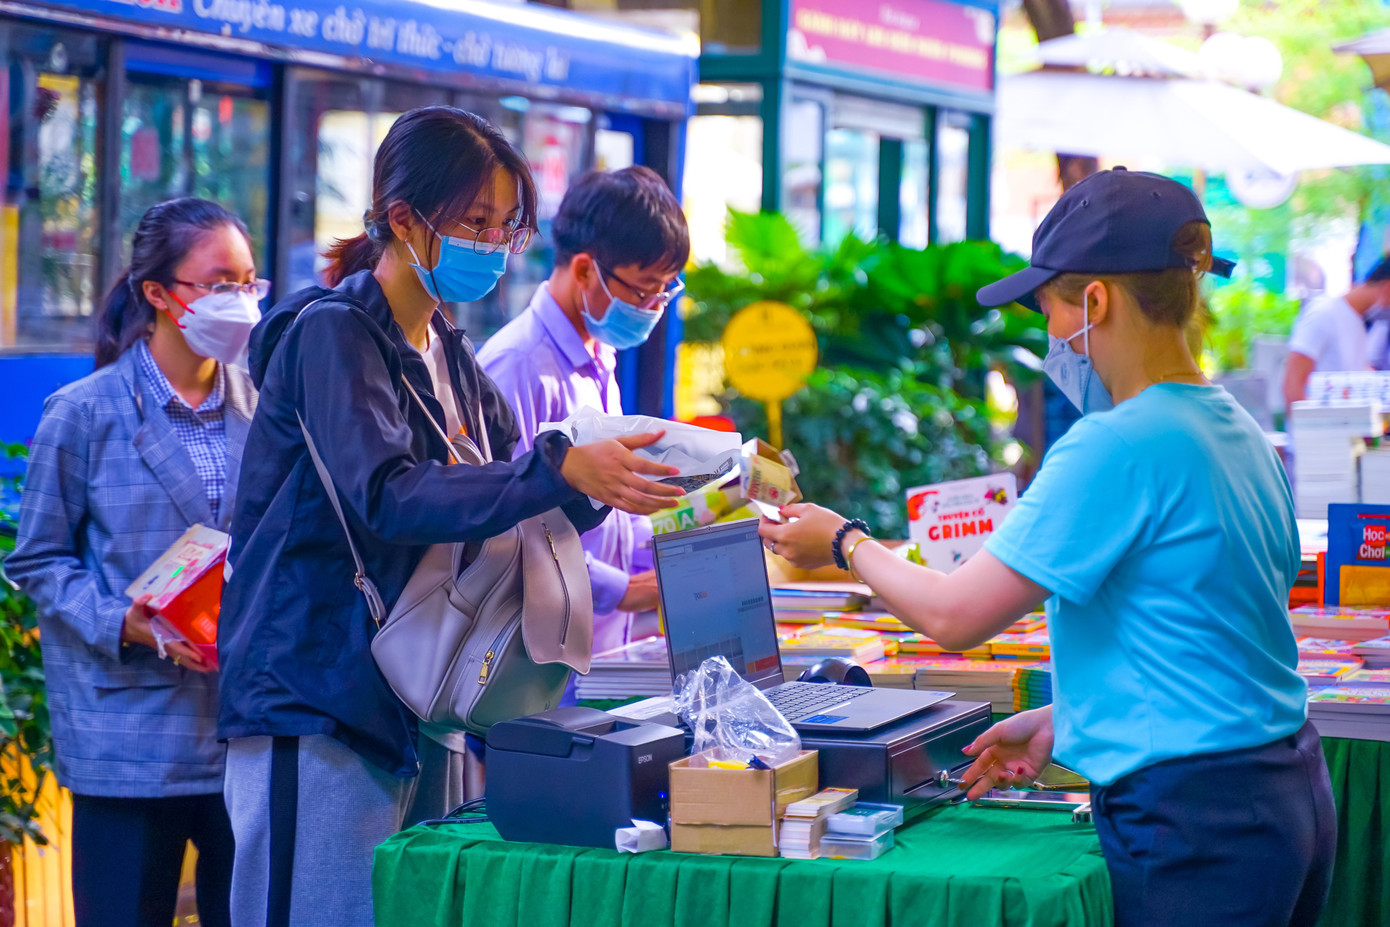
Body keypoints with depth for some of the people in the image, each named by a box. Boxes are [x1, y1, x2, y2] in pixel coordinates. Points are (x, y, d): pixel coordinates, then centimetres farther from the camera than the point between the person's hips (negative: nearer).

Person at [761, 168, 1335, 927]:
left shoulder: (1115, 447, -17)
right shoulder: (1242, 434, 10)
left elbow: (954, 616, -13)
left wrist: (844, 543, 4)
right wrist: (1060, 722, 20)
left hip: (1194, 822, -9)